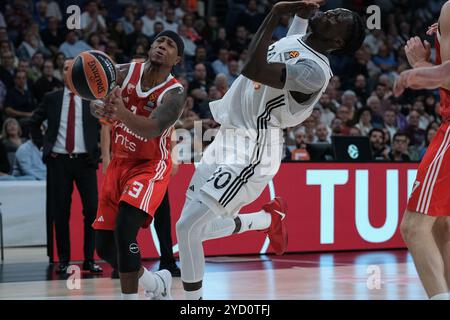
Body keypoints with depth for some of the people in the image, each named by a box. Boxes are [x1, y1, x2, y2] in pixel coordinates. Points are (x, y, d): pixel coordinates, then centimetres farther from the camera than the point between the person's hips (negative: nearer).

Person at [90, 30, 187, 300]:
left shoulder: (175, 93, -19)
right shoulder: (125, 72, -5)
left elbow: (152, 129, -35)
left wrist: (122, 113, -54)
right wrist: (101, 109, -33)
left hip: (150, 166, -6)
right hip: (119, 163, 6)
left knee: (124, 231, -28)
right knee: (105, 247, 7)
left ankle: (130, 296, -15)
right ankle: (157, 283, 32)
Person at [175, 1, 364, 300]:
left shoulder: (315, 71, -21)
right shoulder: (297, 39, 6)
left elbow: (254, 69, -34)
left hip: (248, 153, -9)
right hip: (229, 140, 9)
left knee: (188, 226, -14)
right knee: (200, 226, 17)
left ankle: (194, 299, 2)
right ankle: (270, 219, 37)